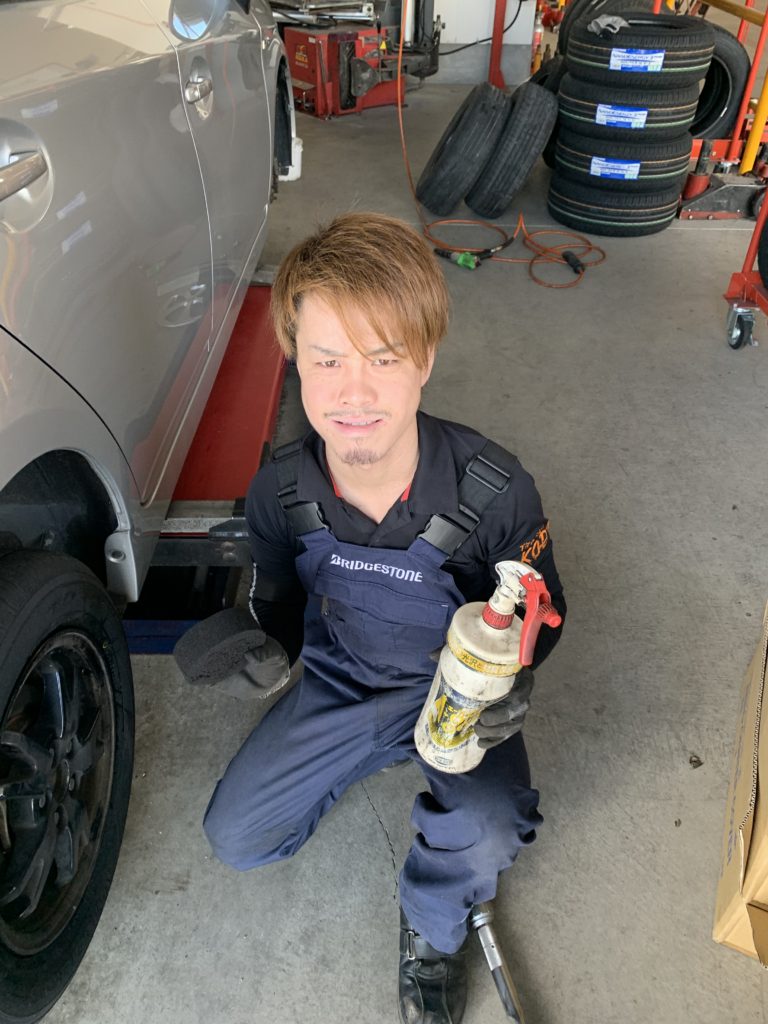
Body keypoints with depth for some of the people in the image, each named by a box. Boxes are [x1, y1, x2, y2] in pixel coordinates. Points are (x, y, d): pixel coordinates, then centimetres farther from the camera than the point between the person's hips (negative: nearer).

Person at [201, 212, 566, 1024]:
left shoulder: (494, 491, -27)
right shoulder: (280, 492, -19)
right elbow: (279, 600, 1)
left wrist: (507, 687, -29)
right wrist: (256, 644, -22)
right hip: (339, 683, 3)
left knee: (487, 840, -28)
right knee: (235, 838, 1)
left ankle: (432, 926, 11)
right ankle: (377, 756, 27)